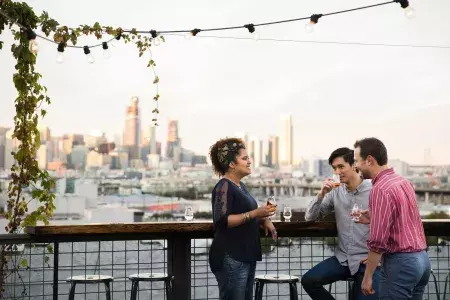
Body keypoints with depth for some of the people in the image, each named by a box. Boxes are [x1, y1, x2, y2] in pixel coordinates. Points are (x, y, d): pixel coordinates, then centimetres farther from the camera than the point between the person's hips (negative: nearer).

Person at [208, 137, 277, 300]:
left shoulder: (240, 185, 15)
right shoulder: (224, 187, -14)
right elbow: (222, 221, -24)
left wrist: (264, 220, 7)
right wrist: (255, 214, -25)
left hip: (246, 256, 10)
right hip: (230, 259, -10)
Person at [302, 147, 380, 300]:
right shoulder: (336, 192, 5)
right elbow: (310, 217, 5)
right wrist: (321, 194, -10)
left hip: (367, 261, -4)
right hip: (342, 258, 4)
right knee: (308, 280, -11)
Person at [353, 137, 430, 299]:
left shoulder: (380, 189, -17)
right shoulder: (403, 181, 10)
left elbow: (378, 242, -20)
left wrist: (367, 276, -12)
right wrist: (373, 219, 14)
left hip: (401, 262, -9)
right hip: (421, 258, 9)